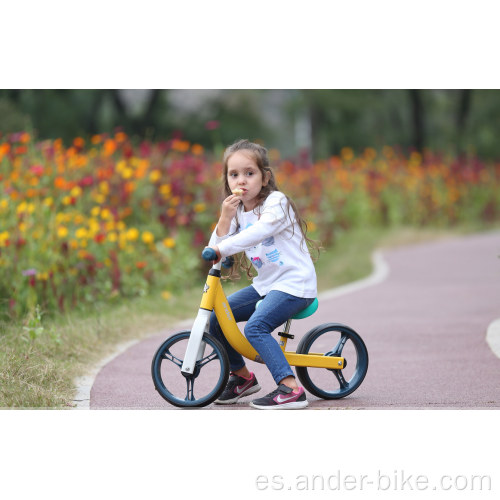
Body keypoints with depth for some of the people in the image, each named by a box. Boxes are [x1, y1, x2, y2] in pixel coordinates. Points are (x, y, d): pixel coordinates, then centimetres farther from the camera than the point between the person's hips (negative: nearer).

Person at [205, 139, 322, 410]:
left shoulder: (276, 202, -12)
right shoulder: (237, 211, 9)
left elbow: (260, 231, -34)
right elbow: (214, 252, 0)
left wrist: (222, 248, -42)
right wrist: (225, 218, -14)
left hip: (294, 283, -8)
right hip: (265, 284, 8)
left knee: (255, 327, -27)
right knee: (216, 317, 1)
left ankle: (291, 390, -27)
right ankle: (242, 376, 18)